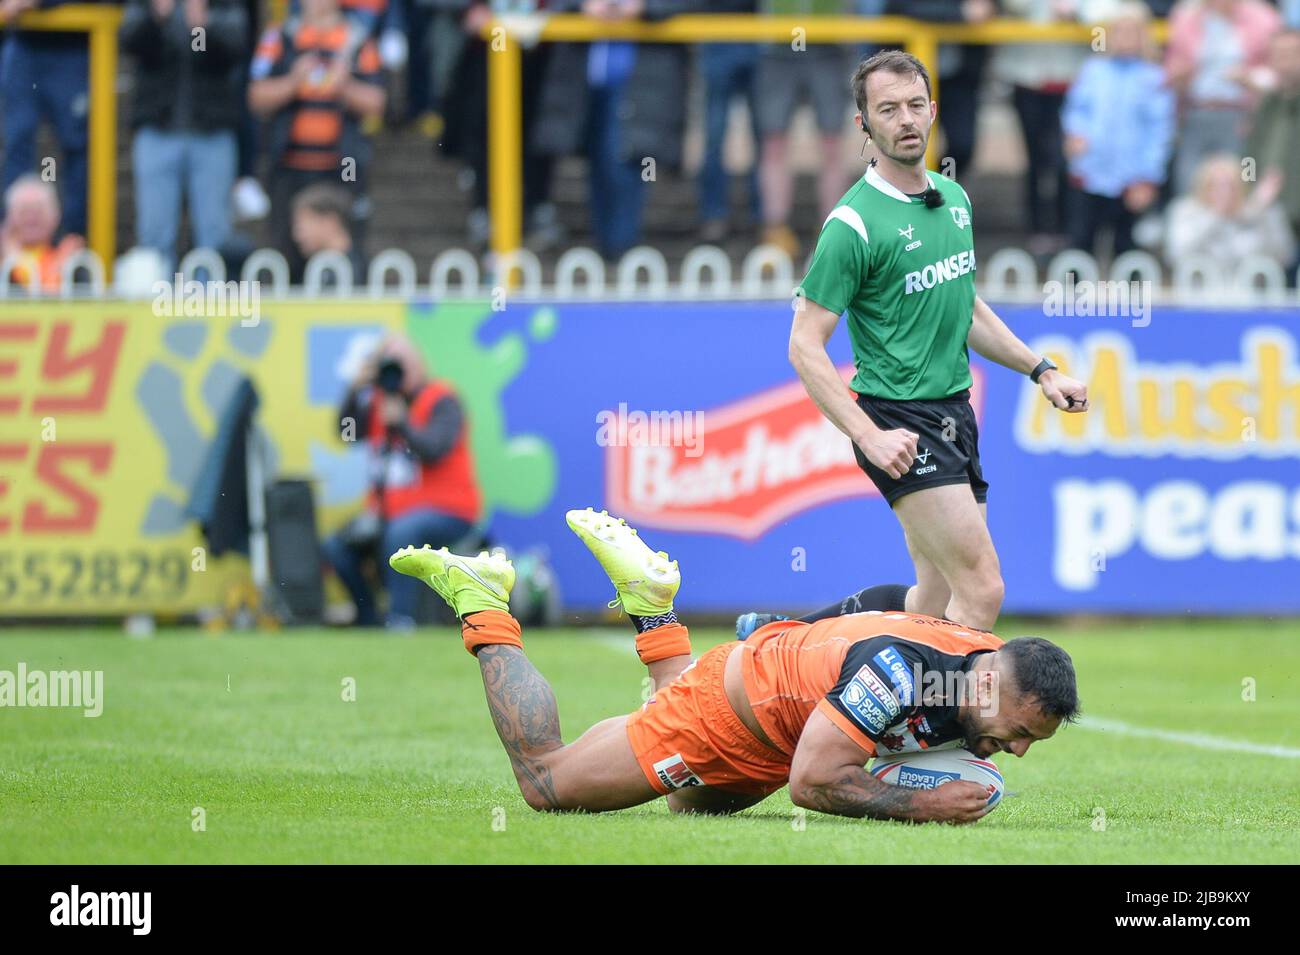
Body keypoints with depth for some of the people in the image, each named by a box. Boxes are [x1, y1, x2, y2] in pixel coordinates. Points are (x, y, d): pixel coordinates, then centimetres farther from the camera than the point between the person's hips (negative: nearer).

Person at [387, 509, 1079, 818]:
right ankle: (483, 610, 23)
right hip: (725, 712, -8)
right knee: (545, 781, 10)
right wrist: (921, 806, -36)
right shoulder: (893, 667, -41)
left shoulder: (989, 667, -16)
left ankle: (650, 606, 35)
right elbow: (812, 782, -39)